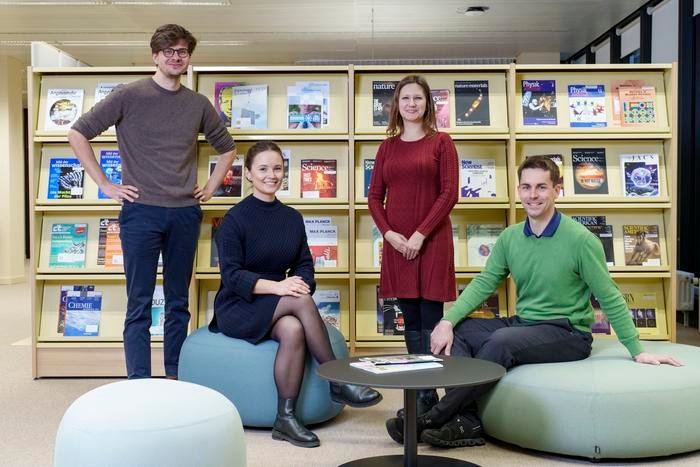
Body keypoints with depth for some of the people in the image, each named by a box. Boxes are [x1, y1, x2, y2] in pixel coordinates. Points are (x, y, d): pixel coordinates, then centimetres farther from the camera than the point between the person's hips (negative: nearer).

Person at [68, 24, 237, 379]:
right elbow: (78, 134, 0)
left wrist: (212, 186, 12)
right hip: (141, 212, -3)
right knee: (139, 304, 0)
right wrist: (105, 184, -4)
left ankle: (175, 379, 21)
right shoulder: (129, 96, -1)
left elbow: (226, 147, 24)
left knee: (178, 302, 10)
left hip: (185, 214, 4)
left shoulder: (198, 104, 10)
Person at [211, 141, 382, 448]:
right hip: (238, 308, -4)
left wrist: (301, 283, -17)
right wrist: (276, 287, -27)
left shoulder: (292, 218, 9)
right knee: (302, 302, -31)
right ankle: (338, 382, -21)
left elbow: (304, 265, 7)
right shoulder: (235, 218, -6)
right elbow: (232, 275, -13)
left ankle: (286, 418, -23)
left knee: (293, 330, -32)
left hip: (279, 307, 4)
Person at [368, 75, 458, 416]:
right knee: (410, 319, 8)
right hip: (397, 243, 4)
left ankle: (428, 394, 3)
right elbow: (374, 196, 11)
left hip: (431, 241, -4)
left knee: (430, 319, -2)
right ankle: (419, 389, 16)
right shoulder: (387, 147, 13)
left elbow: (449, 194, -5)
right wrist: (388, 232, -4)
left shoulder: (441, 142, 2)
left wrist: (420, 234, -12)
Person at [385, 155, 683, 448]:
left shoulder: (580, 239, -13)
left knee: (502, 341, -32)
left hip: (568, 334, -6)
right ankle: (467, 421, -19)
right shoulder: (510, 237, 3)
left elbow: (610, 299, -8)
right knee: (457, 331, -11)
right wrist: (447, 321, -14)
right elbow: (483, 283, 0)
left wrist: (637, 351, -8)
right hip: (522, 324, 6)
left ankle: (434, 418, -23)